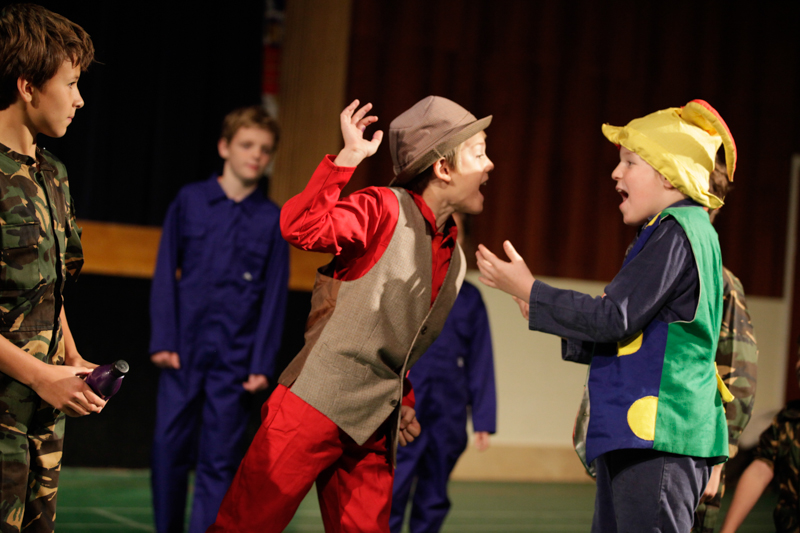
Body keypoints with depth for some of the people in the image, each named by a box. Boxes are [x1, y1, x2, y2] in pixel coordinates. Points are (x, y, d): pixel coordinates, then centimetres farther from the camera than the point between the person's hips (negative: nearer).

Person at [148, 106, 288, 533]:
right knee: (169, 446, 3)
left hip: (235, 358, -1)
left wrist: (262, 364, -4)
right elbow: (165, 274, 5)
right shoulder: (189, 201, 4)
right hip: (184, 351, 1)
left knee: (220, 461, 0)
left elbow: (275, 297, 2)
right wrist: (162, 341, -3)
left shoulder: (273, 220, 3)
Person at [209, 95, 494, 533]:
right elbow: (299, 229, -22)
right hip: (316, 405, -7)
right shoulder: (384, 209, -5)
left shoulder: (454, 258, 17)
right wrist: (349, 157, -22)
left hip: (373, 431, 7)